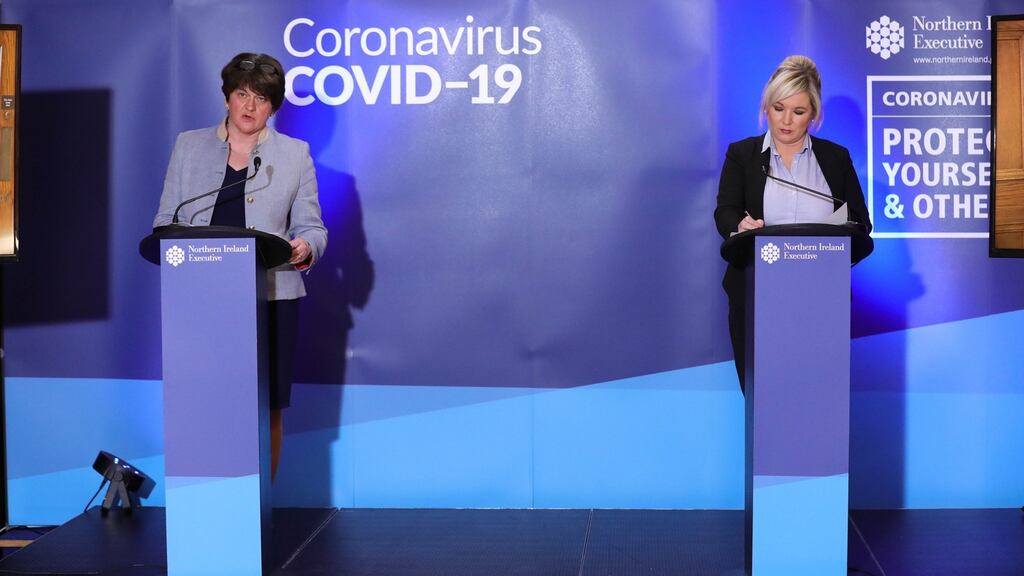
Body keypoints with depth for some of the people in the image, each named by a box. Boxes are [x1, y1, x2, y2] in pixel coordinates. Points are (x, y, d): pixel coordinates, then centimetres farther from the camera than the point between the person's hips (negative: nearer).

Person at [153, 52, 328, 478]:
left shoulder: (295, 154, 9)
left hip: (270, 296, -1)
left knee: (267, 408, 0)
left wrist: (305, 248, -16)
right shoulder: (188, 146, 13)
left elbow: (310, 227, 7)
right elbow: (166, 219, 13)